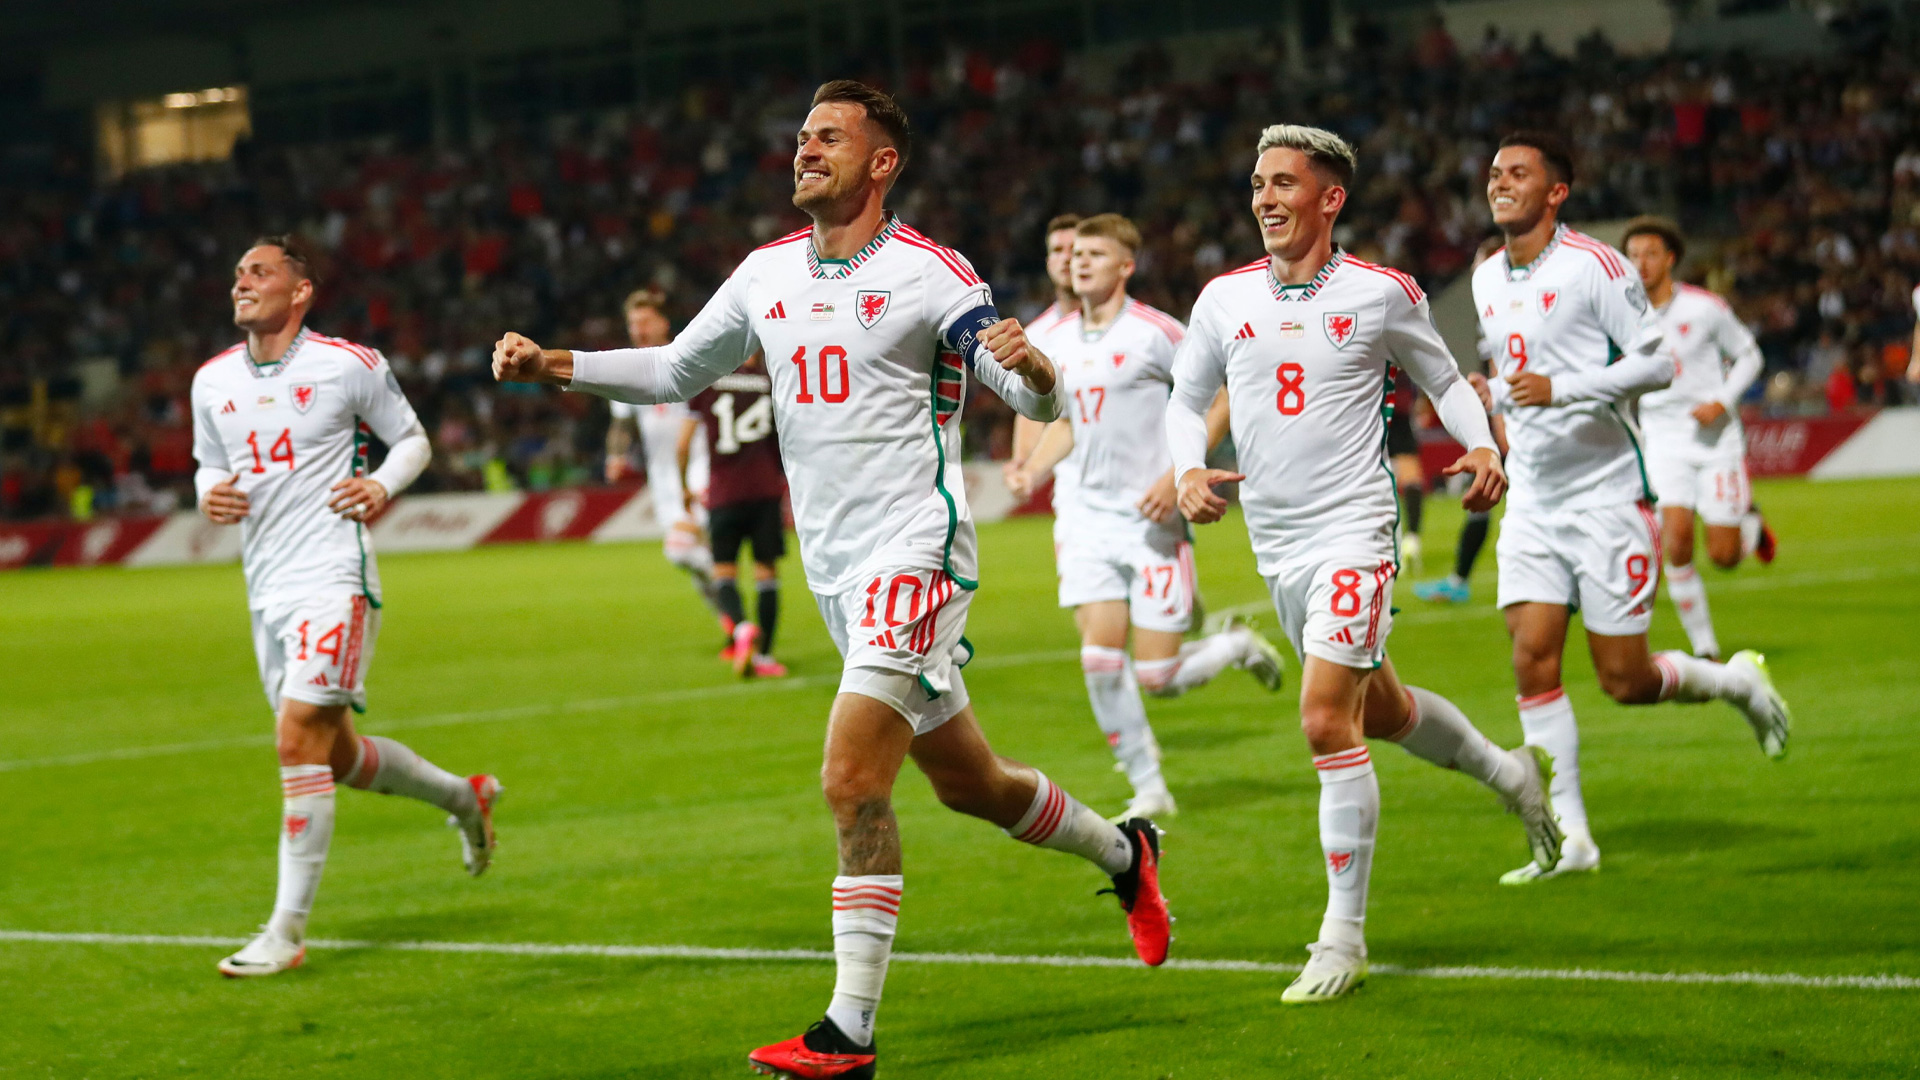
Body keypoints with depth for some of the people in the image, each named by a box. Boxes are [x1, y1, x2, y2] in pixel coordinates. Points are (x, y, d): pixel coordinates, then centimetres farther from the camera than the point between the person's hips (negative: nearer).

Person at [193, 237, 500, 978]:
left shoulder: (349, 365, -5)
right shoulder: (212, 381, 9)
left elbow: (412, 438, 6)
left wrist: (382, 485, -13)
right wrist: (209, 495, -2)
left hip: (333, 577, -7)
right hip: (267, 589, 7)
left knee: (299, 740, -16)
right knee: (336, 755, 13)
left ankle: (287, 931, -12)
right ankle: (465, 797, 39)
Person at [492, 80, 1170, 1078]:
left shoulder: (931, 274, -9)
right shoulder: (766, 273, 10)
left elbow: (1039, 400, -12)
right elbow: (676, 371, 20)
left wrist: (1032, 368, -35)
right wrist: (551, 365, 9)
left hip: (913, 552, -7)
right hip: (836, 569, 7)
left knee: (852, 780, -18)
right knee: (968, 783, 17)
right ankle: (1123, 852, 43)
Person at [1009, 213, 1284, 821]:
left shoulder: (1155, 333, -10)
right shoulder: (1062, 341, 10)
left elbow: (1224, 398, -8)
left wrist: (1178, 475, -16)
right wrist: (1033, 471, 7)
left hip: (1152, 520, -5)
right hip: (1091, 516, 5)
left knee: (1156, 678, -7)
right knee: (1100, 658, -9)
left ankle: (1239, 646, 26)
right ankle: (1149, 792, 4)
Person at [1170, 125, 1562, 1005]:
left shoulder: (1382, 295, -5)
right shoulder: (1224, 299, 4)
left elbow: (1443, 379, 9)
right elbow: (1186, 398, 14)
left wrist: (1482, 446, -8)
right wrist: (1190, 471, -4)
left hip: (1353, 532, -6)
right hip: (1275, 544, 6)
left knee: (1327, 720, -17)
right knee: (1379, 710, 19)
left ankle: (1343, 937, -9)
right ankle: (1511, 774, 48)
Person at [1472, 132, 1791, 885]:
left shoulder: (1593, 266, -11)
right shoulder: (1487, 280, 10)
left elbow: (1658, 361, -15)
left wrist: (1559, 389, -24)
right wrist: (1493, 395, 3)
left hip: (1606, 494, -6)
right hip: (1533, 504, 6)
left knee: (1626, 681, -4)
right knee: (1532, 658, -9)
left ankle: (1740, 683, 27)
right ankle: (1569, 837, -4)